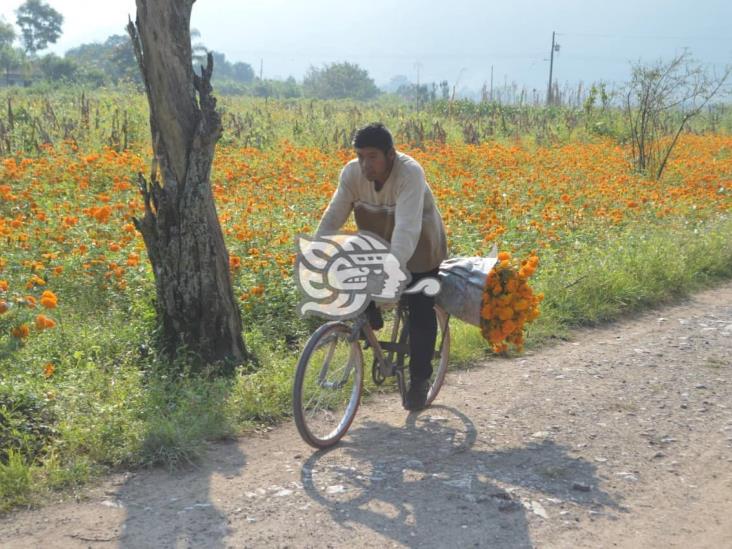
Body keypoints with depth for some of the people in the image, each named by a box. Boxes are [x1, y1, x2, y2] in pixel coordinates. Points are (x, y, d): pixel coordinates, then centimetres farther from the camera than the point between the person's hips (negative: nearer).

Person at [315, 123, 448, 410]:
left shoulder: (410, 173, -34)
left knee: (421, 314, -3)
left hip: (418, 251, -4)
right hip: (380, 243, 5)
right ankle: (369, 317, 8)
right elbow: (333, 216, -18)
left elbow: (407, 228, -44)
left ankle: (419, 380, 15)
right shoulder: (352, 173, -19)